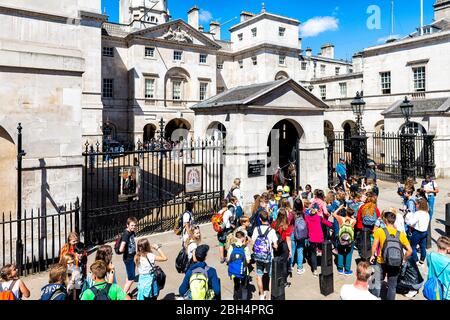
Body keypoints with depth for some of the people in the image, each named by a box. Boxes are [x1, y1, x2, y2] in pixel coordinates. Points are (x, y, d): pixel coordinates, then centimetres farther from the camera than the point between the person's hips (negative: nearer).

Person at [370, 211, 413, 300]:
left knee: (377, 283, 17)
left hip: (381, 262, -1)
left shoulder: (380, 231, -12)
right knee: (392, 285, 17)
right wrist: (403, 259, 7)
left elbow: (374, 245, -16)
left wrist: (372, 255, 0)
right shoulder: (401, 234, -5)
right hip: (395, 264, 2)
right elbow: (409, 250, -8)